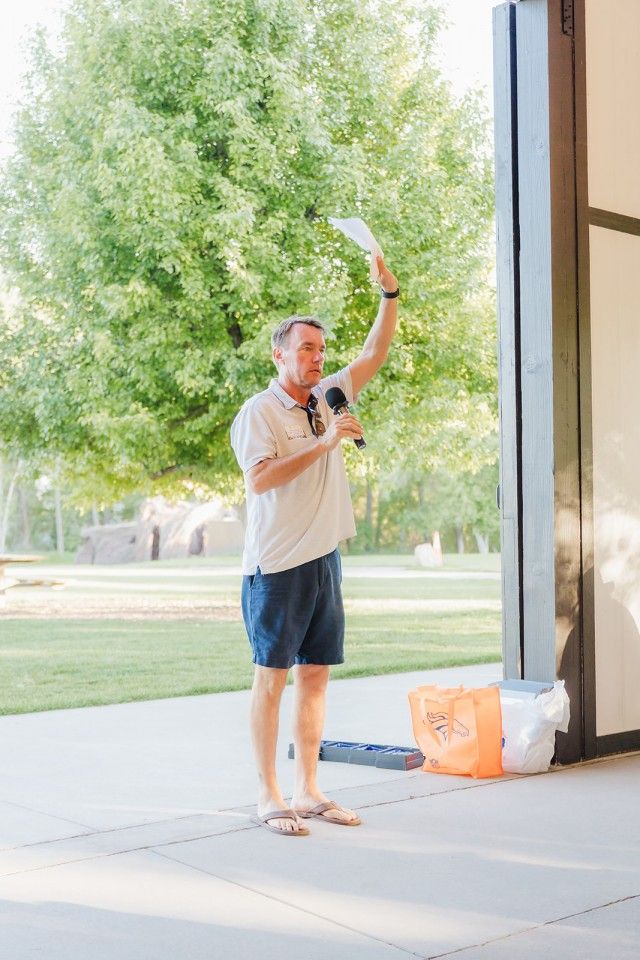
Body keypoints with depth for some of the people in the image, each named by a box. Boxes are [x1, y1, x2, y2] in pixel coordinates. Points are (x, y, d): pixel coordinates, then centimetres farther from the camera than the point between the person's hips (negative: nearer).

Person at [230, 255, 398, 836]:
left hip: (325, 560, 7)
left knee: (315, 675, 9)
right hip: (278, 565, -7)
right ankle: (269, 798, 5)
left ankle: (308, 791, 16)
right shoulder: (258, 412, -8)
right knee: (272, 676, -1)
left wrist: (390, 297, 6)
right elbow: (260, 478, -21)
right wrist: (324, 443, -22)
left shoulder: (326, 398, 13)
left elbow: (375, 355, 17)